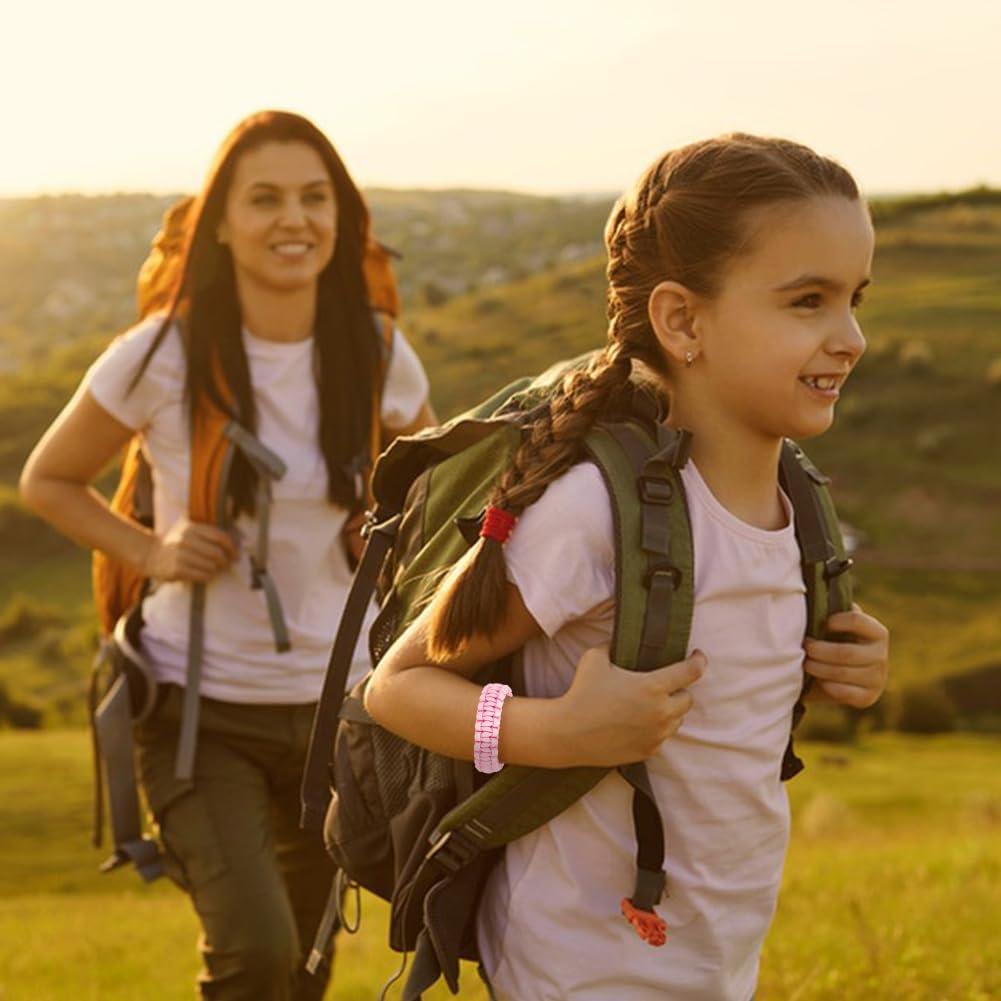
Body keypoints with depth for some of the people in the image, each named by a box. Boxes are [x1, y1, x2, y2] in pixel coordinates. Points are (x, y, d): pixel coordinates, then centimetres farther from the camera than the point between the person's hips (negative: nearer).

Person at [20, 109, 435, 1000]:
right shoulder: (162, 358, -13)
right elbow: (47, 481, 1)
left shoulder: (378, 357, -4)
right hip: (201, 704, -4)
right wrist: (151, 551, -14)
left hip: (334, 696, 4)